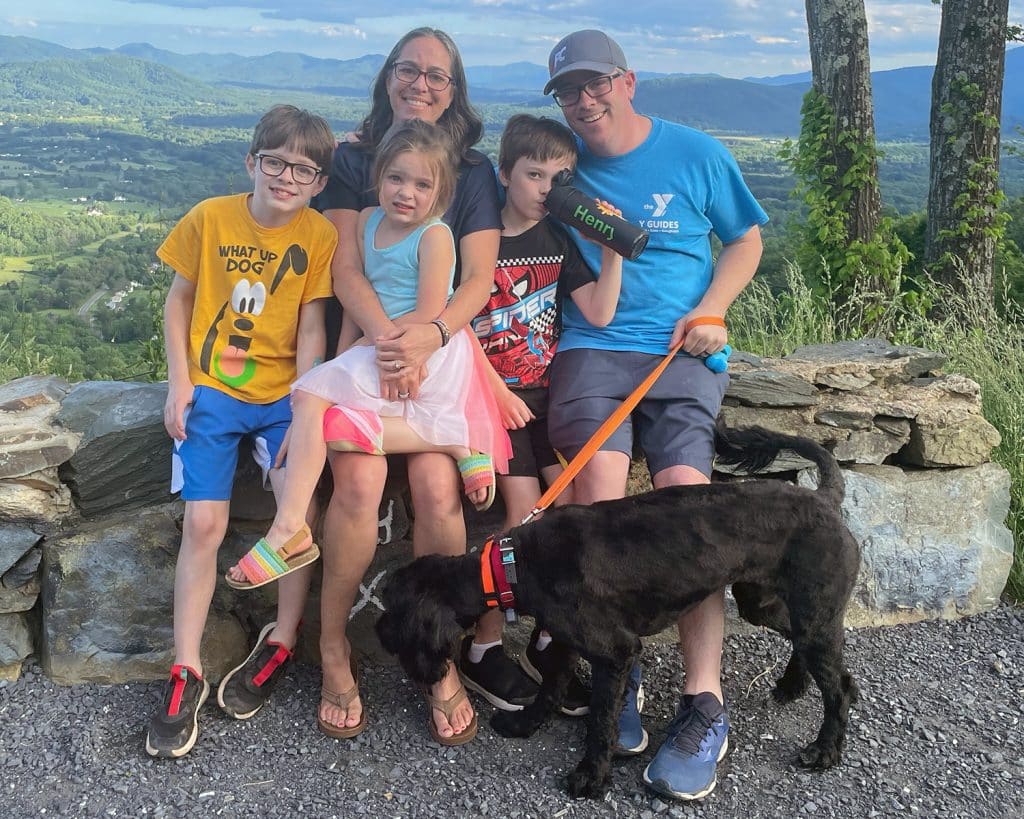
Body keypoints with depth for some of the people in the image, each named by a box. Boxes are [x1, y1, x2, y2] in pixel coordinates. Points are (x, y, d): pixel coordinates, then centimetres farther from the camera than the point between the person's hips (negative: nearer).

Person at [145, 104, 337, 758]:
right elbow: (179, 301, 5)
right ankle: (187, 673, 3)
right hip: (211, 391, 0)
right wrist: (179, 384, -3)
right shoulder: (210, 218, -4)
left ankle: (282, 640, 6)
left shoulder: (320, 235, -5)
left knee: (300, 504, -16)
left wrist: (303, 411, -12)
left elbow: (311, 329, -7)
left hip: (283, 394, 0)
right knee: (204, 523, -9)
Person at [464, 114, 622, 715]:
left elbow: (599, 314, -1)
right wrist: (497, 392, -10)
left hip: (546, 390, 4)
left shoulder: (557, 239, 9)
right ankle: (482, 649, 1)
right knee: (527, 513, -14)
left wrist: (614, 248, -12)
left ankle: (547, 643, 7)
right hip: (492, 390, -4)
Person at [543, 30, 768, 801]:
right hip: (591, 349, 1)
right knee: (600, 492, -26)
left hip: (682, 354, 0)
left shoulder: (696, 153, 10)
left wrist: (712, 309, 0)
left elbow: (747, 238, 16)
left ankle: (705, 707, -17)